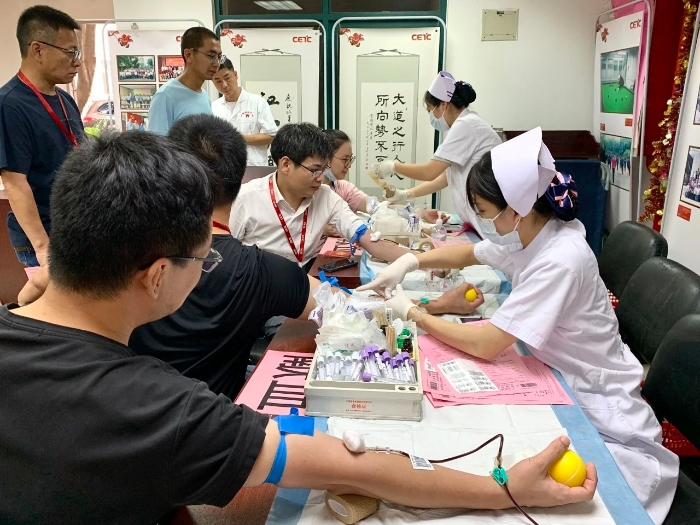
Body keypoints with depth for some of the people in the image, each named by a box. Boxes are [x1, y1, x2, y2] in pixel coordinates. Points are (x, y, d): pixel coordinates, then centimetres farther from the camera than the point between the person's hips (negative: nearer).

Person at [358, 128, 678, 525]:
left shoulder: (559, 261, -33)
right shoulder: (528, 234, -7)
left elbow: (484, 345, -31)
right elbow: (468, 254, 13)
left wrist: (412, 313, -19)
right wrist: (410, 261, -3)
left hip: (594, 402, -7)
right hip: (558, 380, 8)